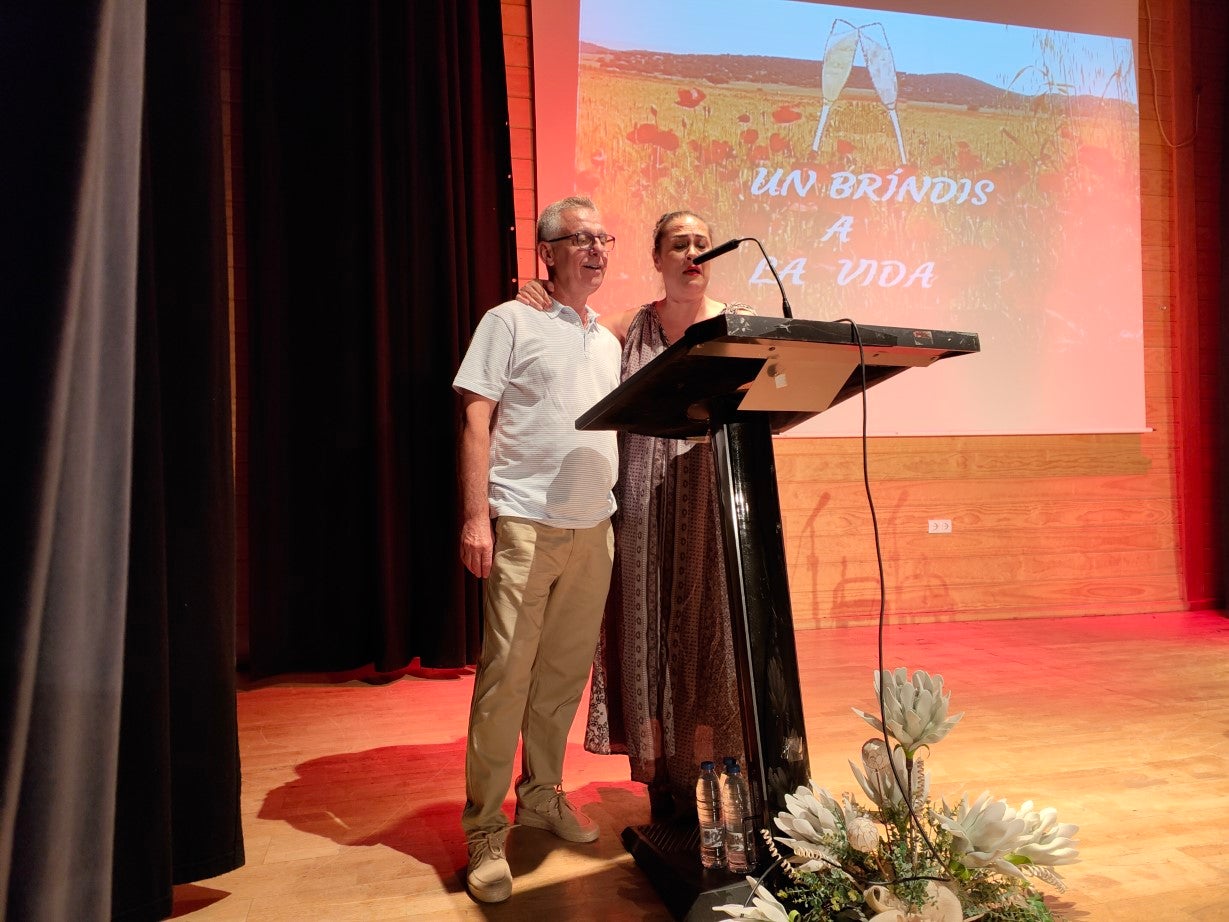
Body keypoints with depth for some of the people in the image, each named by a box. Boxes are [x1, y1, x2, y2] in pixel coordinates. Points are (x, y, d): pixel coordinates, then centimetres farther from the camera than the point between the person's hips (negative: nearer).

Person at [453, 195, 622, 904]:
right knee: (506, 674, -5)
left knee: (566, 671, 11)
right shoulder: (511, 322, 1)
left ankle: (542, 796, 28)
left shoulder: (608, 340, 19)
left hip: (593, 527, 6)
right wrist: (476, 516, -14)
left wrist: (617, 509, 13)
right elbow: (476, 420, -6)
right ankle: (486, 831, 6)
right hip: (524, 524, -6)